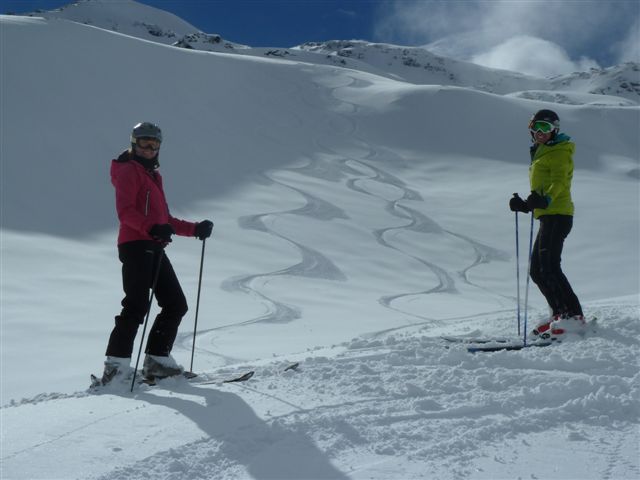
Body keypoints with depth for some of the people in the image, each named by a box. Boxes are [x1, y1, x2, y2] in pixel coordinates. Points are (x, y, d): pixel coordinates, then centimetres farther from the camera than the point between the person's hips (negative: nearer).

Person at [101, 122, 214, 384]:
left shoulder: (153, 176, 27)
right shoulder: (128, 171, 0)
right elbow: (125, 211, -15)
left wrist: (195, 229, 21)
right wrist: (152, 229, -30)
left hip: (154, 248, 9)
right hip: (135, 245, -9)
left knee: (176, 304, 6)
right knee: (137, 306, -16)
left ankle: (157, 359, 10)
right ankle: (116, 365, -15)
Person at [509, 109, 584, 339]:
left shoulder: (559, 152, -4)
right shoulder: (542, 153, 24)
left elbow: (558, 181, -20)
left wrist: (545, 200, -36)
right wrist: (526, 205, 23)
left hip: (557, 214, -10)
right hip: (548, 216, 10)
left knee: (548, 267, -19)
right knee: (537, 271, 9)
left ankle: (573, 315, -18)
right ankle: (560, 313, 14)